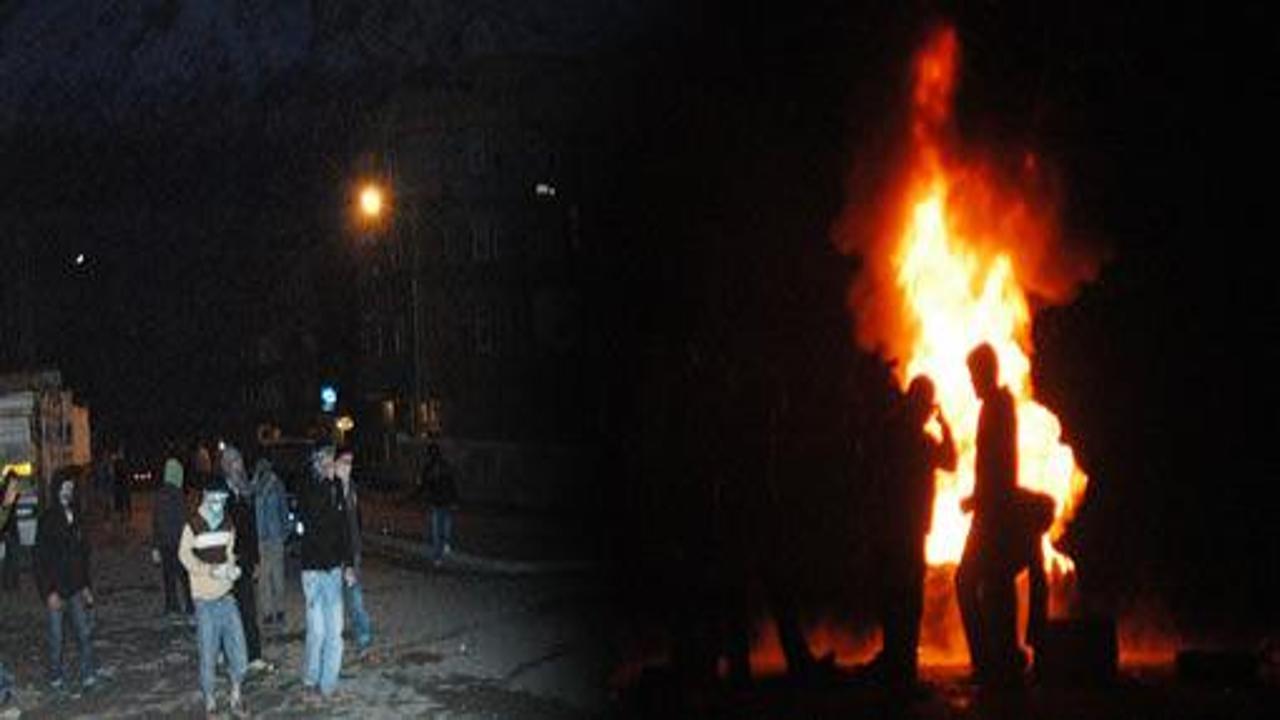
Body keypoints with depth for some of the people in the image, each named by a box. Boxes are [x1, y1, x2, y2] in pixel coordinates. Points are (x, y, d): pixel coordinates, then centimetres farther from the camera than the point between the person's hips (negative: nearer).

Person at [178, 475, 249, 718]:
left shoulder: (227, 523, 6)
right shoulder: (193, 525, -9)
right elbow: (185, 555, -6)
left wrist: (232, 568, -3)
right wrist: (211, 570, -18)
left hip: (227, 595, 4)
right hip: (205, 599, -4)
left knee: (237, 647, 1)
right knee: (208, 652, 0)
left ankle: (236, 696, 18)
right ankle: (209, 700, 14)